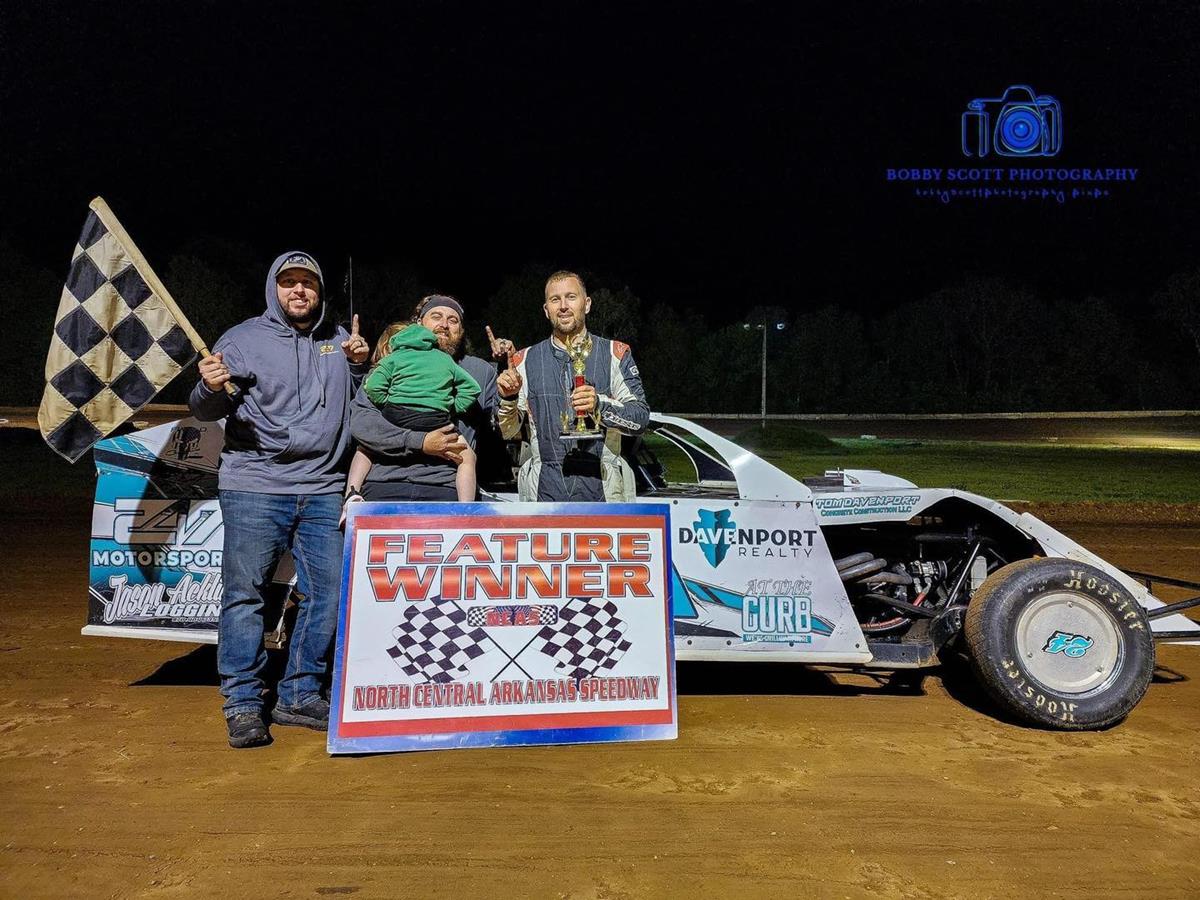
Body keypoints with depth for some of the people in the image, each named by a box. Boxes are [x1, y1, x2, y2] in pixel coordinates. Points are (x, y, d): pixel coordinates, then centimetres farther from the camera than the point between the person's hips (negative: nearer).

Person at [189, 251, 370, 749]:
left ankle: (300, 694, 19)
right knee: (244, 593, -3)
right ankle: (243, 704, 9)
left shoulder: (339, 339, 14)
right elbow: (204, 410, 0)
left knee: (328, 593, 5)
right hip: (253, 488, -3)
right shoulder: (243, 338, 4)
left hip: (323, 490, 4)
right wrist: (211, 387, -23)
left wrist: (360, 365, 2)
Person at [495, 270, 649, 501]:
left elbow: (640, 419, -2)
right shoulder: (526, 360, 12)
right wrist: (508, 399, -9)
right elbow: (508, 431, 11)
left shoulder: (615, 355, 6)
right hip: (545, 489, 1)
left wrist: (600, 405, -18)